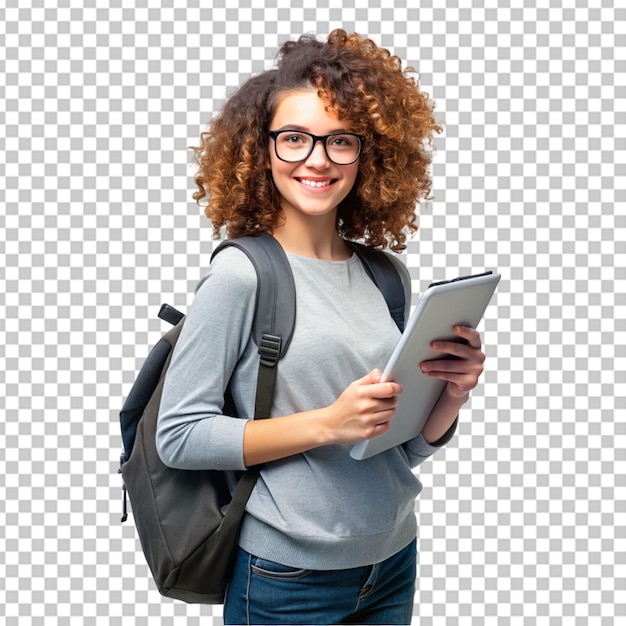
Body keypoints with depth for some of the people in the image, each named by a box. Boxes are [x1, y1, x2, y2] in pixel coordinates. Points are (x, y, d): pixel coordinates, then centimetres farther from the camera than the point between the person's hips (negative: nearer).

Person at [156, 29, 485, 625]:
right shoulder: (240, 274, -15)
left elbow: (405, 447, 8)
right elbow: (178, 435, -16)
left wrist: (452, 395, -13)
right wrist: (327, 423, -23)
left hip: (395, 562, 5)